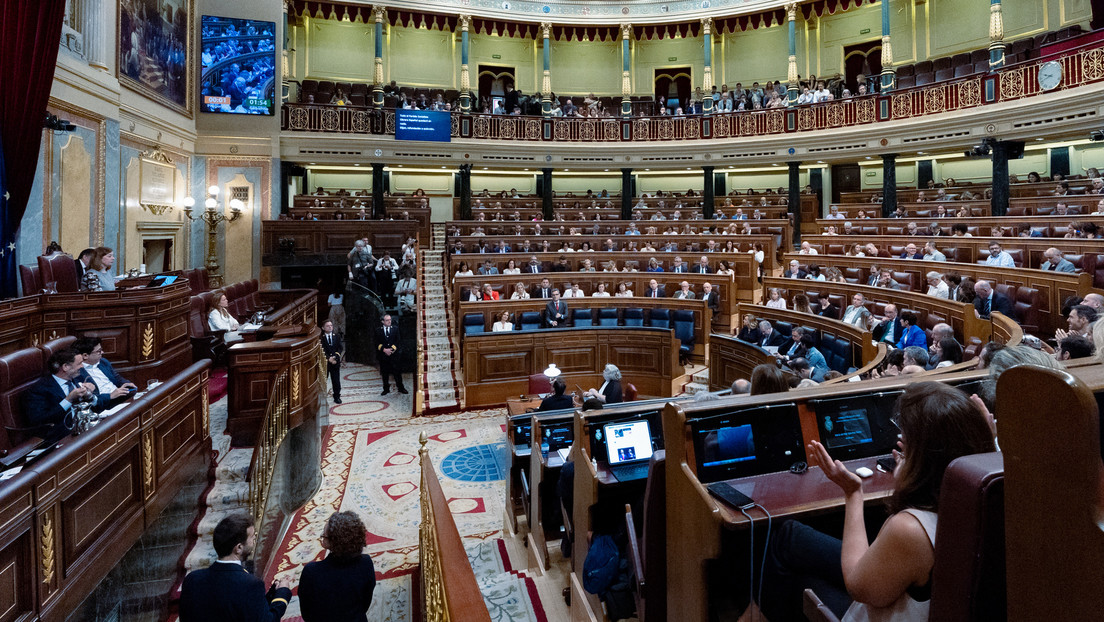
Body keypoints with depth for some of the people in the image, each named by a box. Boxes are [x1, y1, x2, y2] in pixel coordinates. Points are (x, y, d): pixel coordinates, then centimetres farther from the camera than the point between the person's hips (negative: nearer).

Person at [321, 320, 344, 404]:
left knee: (336, 380, 6)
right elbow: (321, 350, -8)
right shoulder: (320, 338, -2)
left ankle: (337, 397, 15)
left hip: (335, 362, 3)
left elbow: (340, 348, 4)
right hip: (324, 362, -3)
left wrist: (335, 357, -10)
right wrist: (328, 358, -17)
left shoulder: (337, 336, 9)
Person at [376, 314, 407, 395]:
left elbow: (398, 341, 3)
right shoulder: (378, 330, 6)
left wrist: (392, 349, -10)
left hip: (394, 354, 0)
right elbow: (377, 344, 1)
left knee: (397, 372, 1)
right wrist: (384, 350, -12)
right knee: (384, 373, 6)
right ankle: (386, 389, 16)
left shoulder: (395, 329, 8)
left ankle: (401, 388, 10)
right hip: (383, 355, 0)